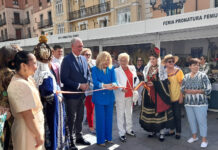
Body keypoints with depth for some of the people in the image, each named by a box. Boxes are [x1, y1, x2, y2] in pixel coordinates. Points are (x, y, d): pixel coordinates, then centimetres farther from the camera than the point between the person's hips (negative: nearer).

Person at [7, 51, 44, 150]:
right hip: (28, 131, -8)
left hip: (34, 127, 8)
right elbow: (28, 116, -24)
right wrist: (38, 135, -17)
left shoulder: (28, 79, 5)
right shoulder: (20, 84, -24)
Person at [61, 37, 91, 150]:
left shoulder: (83, 59, 8)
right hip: (71, 94, -6)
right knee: (71, 119, 6)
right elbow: (64, 78, -19)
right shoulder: (67, 59, -13)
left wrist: (87, 83, -4)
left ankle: (79, 137, 34)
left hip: (82, 94, 7)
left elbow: (87, 73, 16)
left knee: (80, 117, 18)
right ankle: (71, 141, 22)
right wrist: (79, 85, -19)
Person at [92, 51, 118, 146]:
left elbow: (114, 80, -8)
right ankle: (100, 139, 17)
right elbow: (95, 82, -17)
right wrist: (105, 85, -33)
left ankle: (108, 137, 28)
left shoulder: (111, 69, 4)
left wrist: (113, 85, -32)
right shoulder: (95, 69, -4)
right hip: (99, 97, -3)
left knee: (109, 118, 12)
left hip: (109, 97, 3)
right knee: (100, 118, 4)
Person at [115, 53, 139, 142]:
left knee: (129, 113, 18)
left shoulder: (132, 68, 5)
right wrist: (122, 88, -34)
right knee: (120, 114, 3)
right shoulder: (116, 71, -9)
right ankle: (122, 133, 14)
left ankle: (129, 129, 35)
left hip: (130, 95, 5)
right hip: (120, 95, -5)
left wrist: (134, 86, -5)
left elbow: (136, 79, 13)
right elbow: (116, 82, -17)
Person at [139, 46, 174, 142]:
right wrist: (146, 84, -3)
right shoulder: (147, 68, 10)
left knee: (160, 111, -3)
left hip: (159, 94, -4)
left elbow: (164, 82, -9)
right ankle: (152, 130, 22)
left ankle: (161, 132, 9)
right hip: (149, 94, 4)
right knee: (150, 111, 6)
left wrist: (154, 83, -19)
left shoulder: (161, 69, -4)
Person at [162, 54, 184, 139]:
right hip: (167, 97, 4)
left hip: (176, 97, -3)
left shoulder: (178, 71, -7)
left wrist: (181, 96, -12)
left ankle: (178, 132, 21)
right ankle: (172, 130, 30)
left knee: (177, 115, 6)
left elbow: (181, 84, -8)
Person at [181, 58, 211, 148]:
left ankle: (204, 140, 16)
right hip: (188, 103, 4)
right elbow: (182, 88, 8)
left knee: (202, 121, 1)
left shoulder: (203, 75, -4)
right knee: (191, 120, 14)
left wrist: (196, 91, -13)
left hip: (200, 103, -4)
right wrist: (188, 91, -11)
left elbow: (208, 90, -8)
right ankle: (194, 136, 32)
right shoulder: (186, 76, 8)